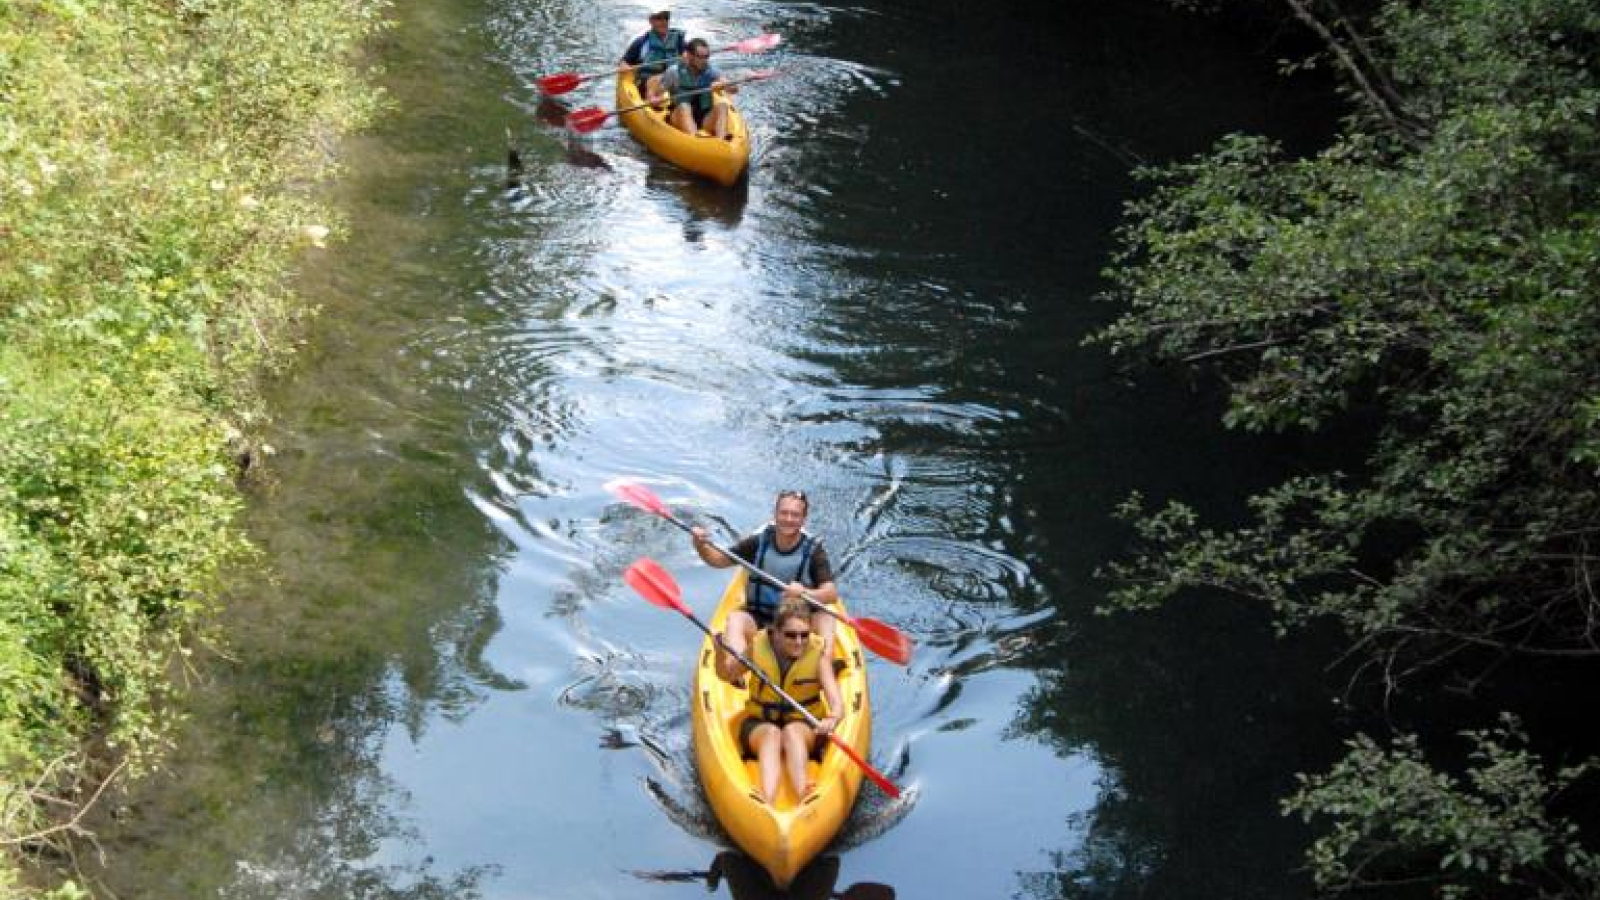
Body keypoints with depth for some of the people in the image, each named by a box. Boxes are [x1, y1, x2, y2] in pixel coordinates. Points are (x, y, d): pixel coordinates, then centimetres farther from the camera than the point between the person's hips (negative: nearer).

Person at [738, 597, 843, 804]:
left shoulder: (818, 655, -10)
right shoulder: (758, 646, -7)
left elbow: (837, 705, -19)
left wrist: (832, 720, -43)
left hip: (805, 727, 0)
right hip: (760, 725, 0)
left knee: (792, 731, -33)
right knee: (772, 733, -33)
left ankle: (803, 797, -57)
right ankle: (767, 800, -60)